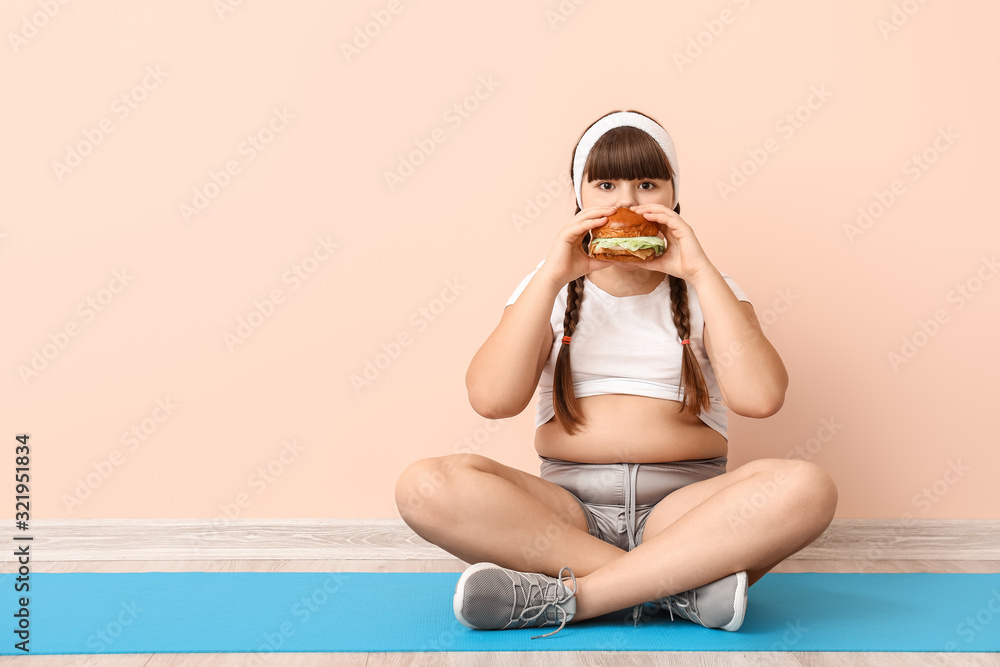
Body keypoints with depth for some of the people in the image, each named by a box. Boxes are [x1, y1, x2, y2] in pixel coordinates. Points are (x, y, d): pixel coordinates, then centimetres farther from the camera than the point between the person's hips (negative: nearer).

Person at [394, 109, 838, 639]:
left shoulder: (706, 288, 12)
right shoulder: (548, 288, 12)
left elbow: (760, 397, -9)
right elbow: (492, 399, -7)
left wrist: (699, 270, -9)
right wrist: (553, 276, -11)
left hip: (684, 504, 0)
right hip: (567, 506, 1)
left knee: (807, 486, -30)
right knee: (426, 485, -27)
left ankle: (561, 597, -28)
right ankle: (681, 586, -24)